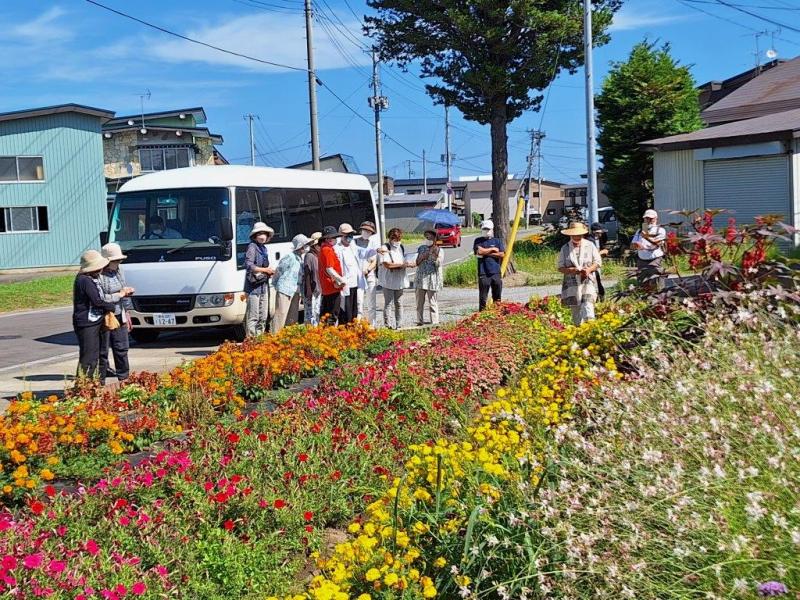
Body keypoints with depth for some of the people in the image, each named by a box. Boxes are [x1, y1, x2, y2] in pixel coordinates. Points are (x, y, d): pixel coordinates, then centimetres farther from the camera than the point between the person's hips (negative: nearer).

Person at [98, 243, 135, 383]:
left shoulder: (118, 272, 9)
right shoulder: (98, 276, -17)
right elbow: (101, 299, -23)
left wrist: (126, 314, 17)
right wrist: (120, 294, -14)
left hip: (119, 317, 7)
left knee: (121, 349, 12)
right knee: (102, 352, 2)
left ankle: (124, 378, 21)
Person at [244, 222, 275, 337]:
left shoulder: (264, 248, 18)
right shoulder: (252, 247, -7)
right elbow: (248, 265, -17)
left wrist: (269, 271, 7)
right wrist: (265, 270, -15)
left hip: (264, 285, 9)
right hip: (254, 285, -9)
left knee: (264, 316, 13)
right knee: (253, 316, -9)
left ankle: (260, 336, 22)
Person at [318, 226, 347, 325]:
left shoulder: (323, 249, 16)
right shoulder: (328, 250, -15)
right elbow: (329, 270, -22)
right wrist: (341, 280, -16)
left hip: (326, 288, 10)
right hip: (333, 287, -10)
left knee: (325, 315, 15)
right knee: (332, 315, -6)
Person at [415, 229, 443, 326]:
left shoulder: (439, 250, 1)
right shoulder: (421, 248, 12)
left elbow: (439, 264, -10)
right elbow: (417, 263, 8)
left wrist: (435, 255, -24)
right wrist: (422, 257, -10)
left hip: (432, 281, -4)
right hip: (420, 279, 4)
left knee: (433, 304, -5)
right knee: (419, 303, 7)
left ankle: (434, 323, -3)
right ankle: (419, 322, 15)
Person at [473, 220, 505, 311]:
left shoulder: (497, 241, 12)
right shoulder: (478, 241, 9)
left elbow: (502, 254, -2)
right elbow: (479, 251, -10)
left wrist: (486, 253, -4)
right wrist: (492, 249, 0)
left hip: (496, 272, 2)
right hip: (483, 273, -2)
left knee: (497, 296, 5)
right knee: (483, 297, -2)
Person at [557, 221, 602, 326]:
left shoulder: (590, 246, 6)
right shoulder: (565, 248, 5)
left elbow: (598, 262, 9)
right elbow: (560, 267, 5)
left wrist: (589, 269, -11)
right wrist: (571, 270, -16)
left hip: (588, 282, -1)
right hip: (572, 284, 1)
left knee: (587, 307, -18)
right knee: (575, 311, 4)